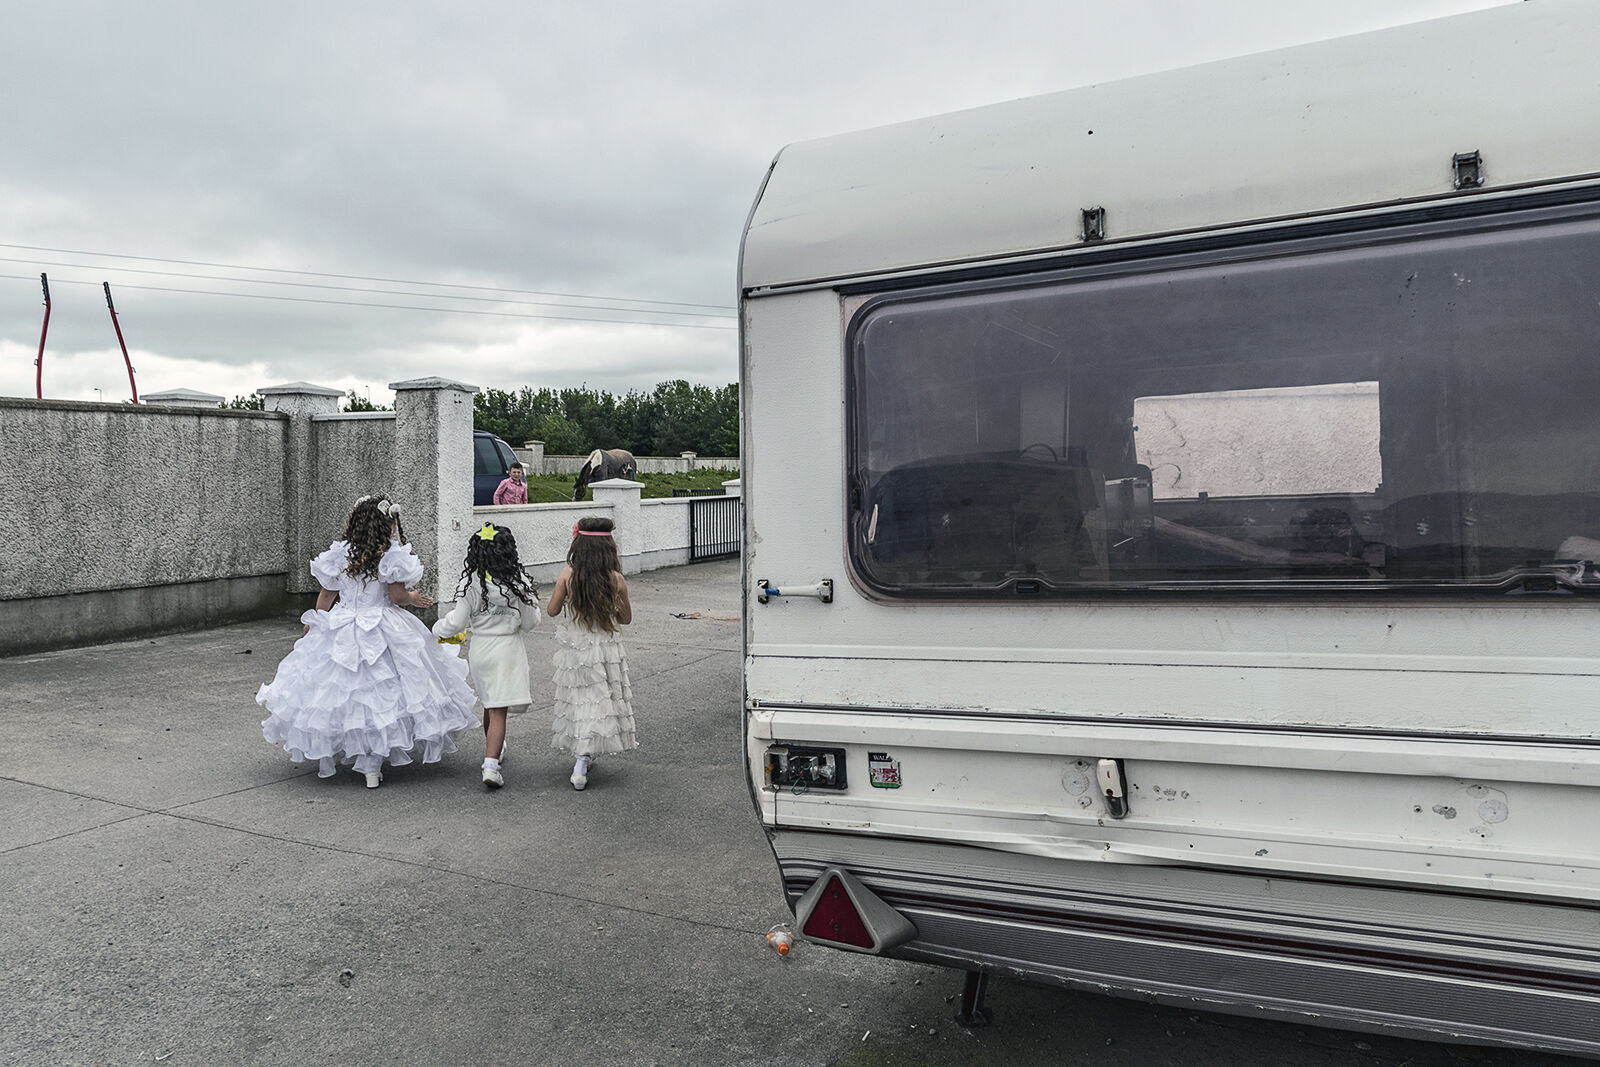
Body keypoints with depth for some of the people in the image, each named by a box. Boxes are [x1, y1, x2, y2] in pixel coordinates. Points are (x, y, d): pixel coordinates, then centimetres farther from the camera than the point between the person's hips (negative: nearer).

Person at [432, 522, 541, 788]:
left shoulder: (470, 582, -7)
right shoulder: (517, 582, -12)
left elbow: (457, 622, -3)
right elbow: (530, 622, -4)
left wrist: (438, 629, 16)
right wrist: (531, 601, 15)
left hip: (478, 647, 3)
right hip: (506, 648, -3)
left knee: (489, 704, 22)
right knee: (498, 710, -4)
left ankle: (492, 749, 42)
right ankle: (491, 765, -15)